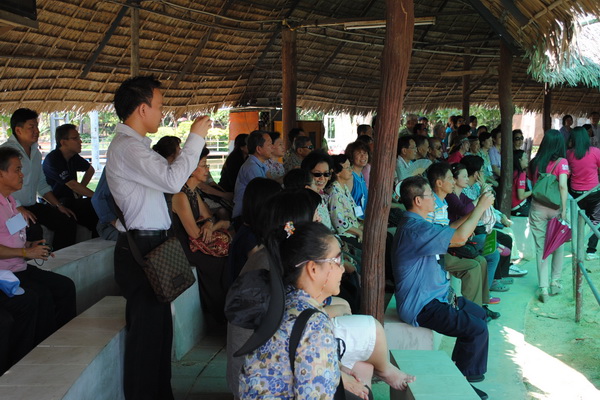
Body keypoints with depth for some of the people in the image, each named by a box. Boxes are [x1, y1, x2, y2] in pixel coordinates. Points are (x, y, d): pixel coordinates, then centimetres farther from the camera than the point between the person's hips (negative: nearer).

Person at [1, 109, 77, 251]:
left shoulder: (35, 152, 15)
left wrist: (59, 205, 12)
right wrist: (20, 209, -27)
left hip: (32, 206, 8)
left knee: (68, 221, -6)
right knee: (34, 230, -34)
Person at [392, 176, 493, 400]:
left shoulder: (417, 224, 11)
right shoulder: (414, 229, -25)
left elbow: (451, 234, 18)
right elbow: (460, 237, -30)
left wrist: (476, 211, 9)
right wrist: (481, 207, -16)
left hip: (433, 295, 12)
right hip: (421, 306, -12)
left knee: (478, 313, 19)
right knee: (477, 329, -15)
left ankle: (460, 370, 27)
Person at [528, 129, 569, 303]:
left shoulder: (535, 162, 2)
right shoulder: (561, 162, -9)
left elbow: (531, 184, 7)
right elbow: (562, 186, -19)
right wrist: (564, 210, -16)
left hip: (537, 209, 2)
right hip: (555, 209, -2)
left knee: (541, 248, 5)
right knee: (558, 246, 18)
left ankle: (543, 289, 1)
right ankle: (555, 283, 24)